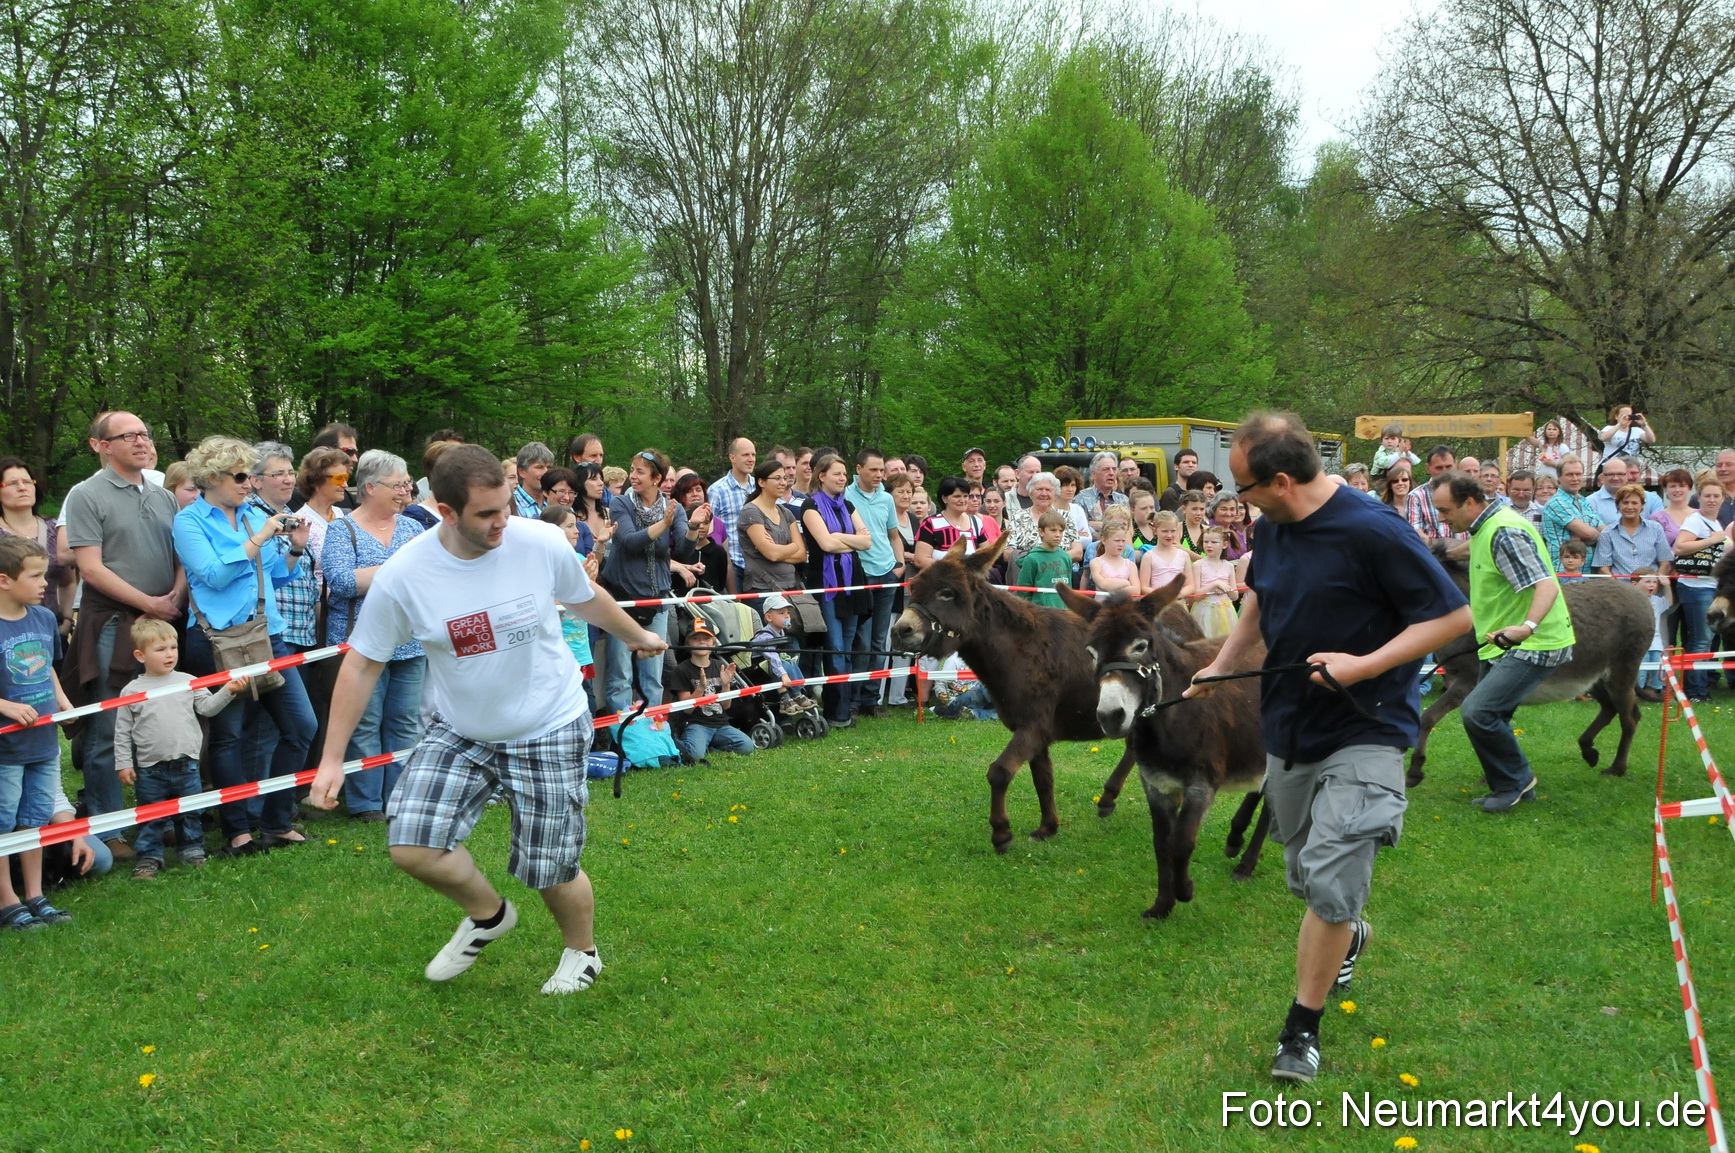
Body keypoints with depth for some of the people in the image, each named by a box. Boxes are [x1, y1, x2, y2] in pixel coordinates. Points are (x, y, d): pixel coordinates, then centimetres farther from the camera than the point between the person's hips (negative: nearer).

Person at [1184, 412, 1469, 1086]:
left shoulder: (1373, 532, -22)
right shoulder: (1273, 527, 1)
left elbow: (1454, 615, -18)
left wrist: (1364, 665, -25)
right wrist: (1222, 665, 17)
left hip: (1363, 736, -7)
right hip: (1288, 728, 7)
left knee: (1331, 883, -12)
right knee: (1306, 875, 19)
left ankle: (1302, 1029, 4)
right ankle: (1347, 938, 51)